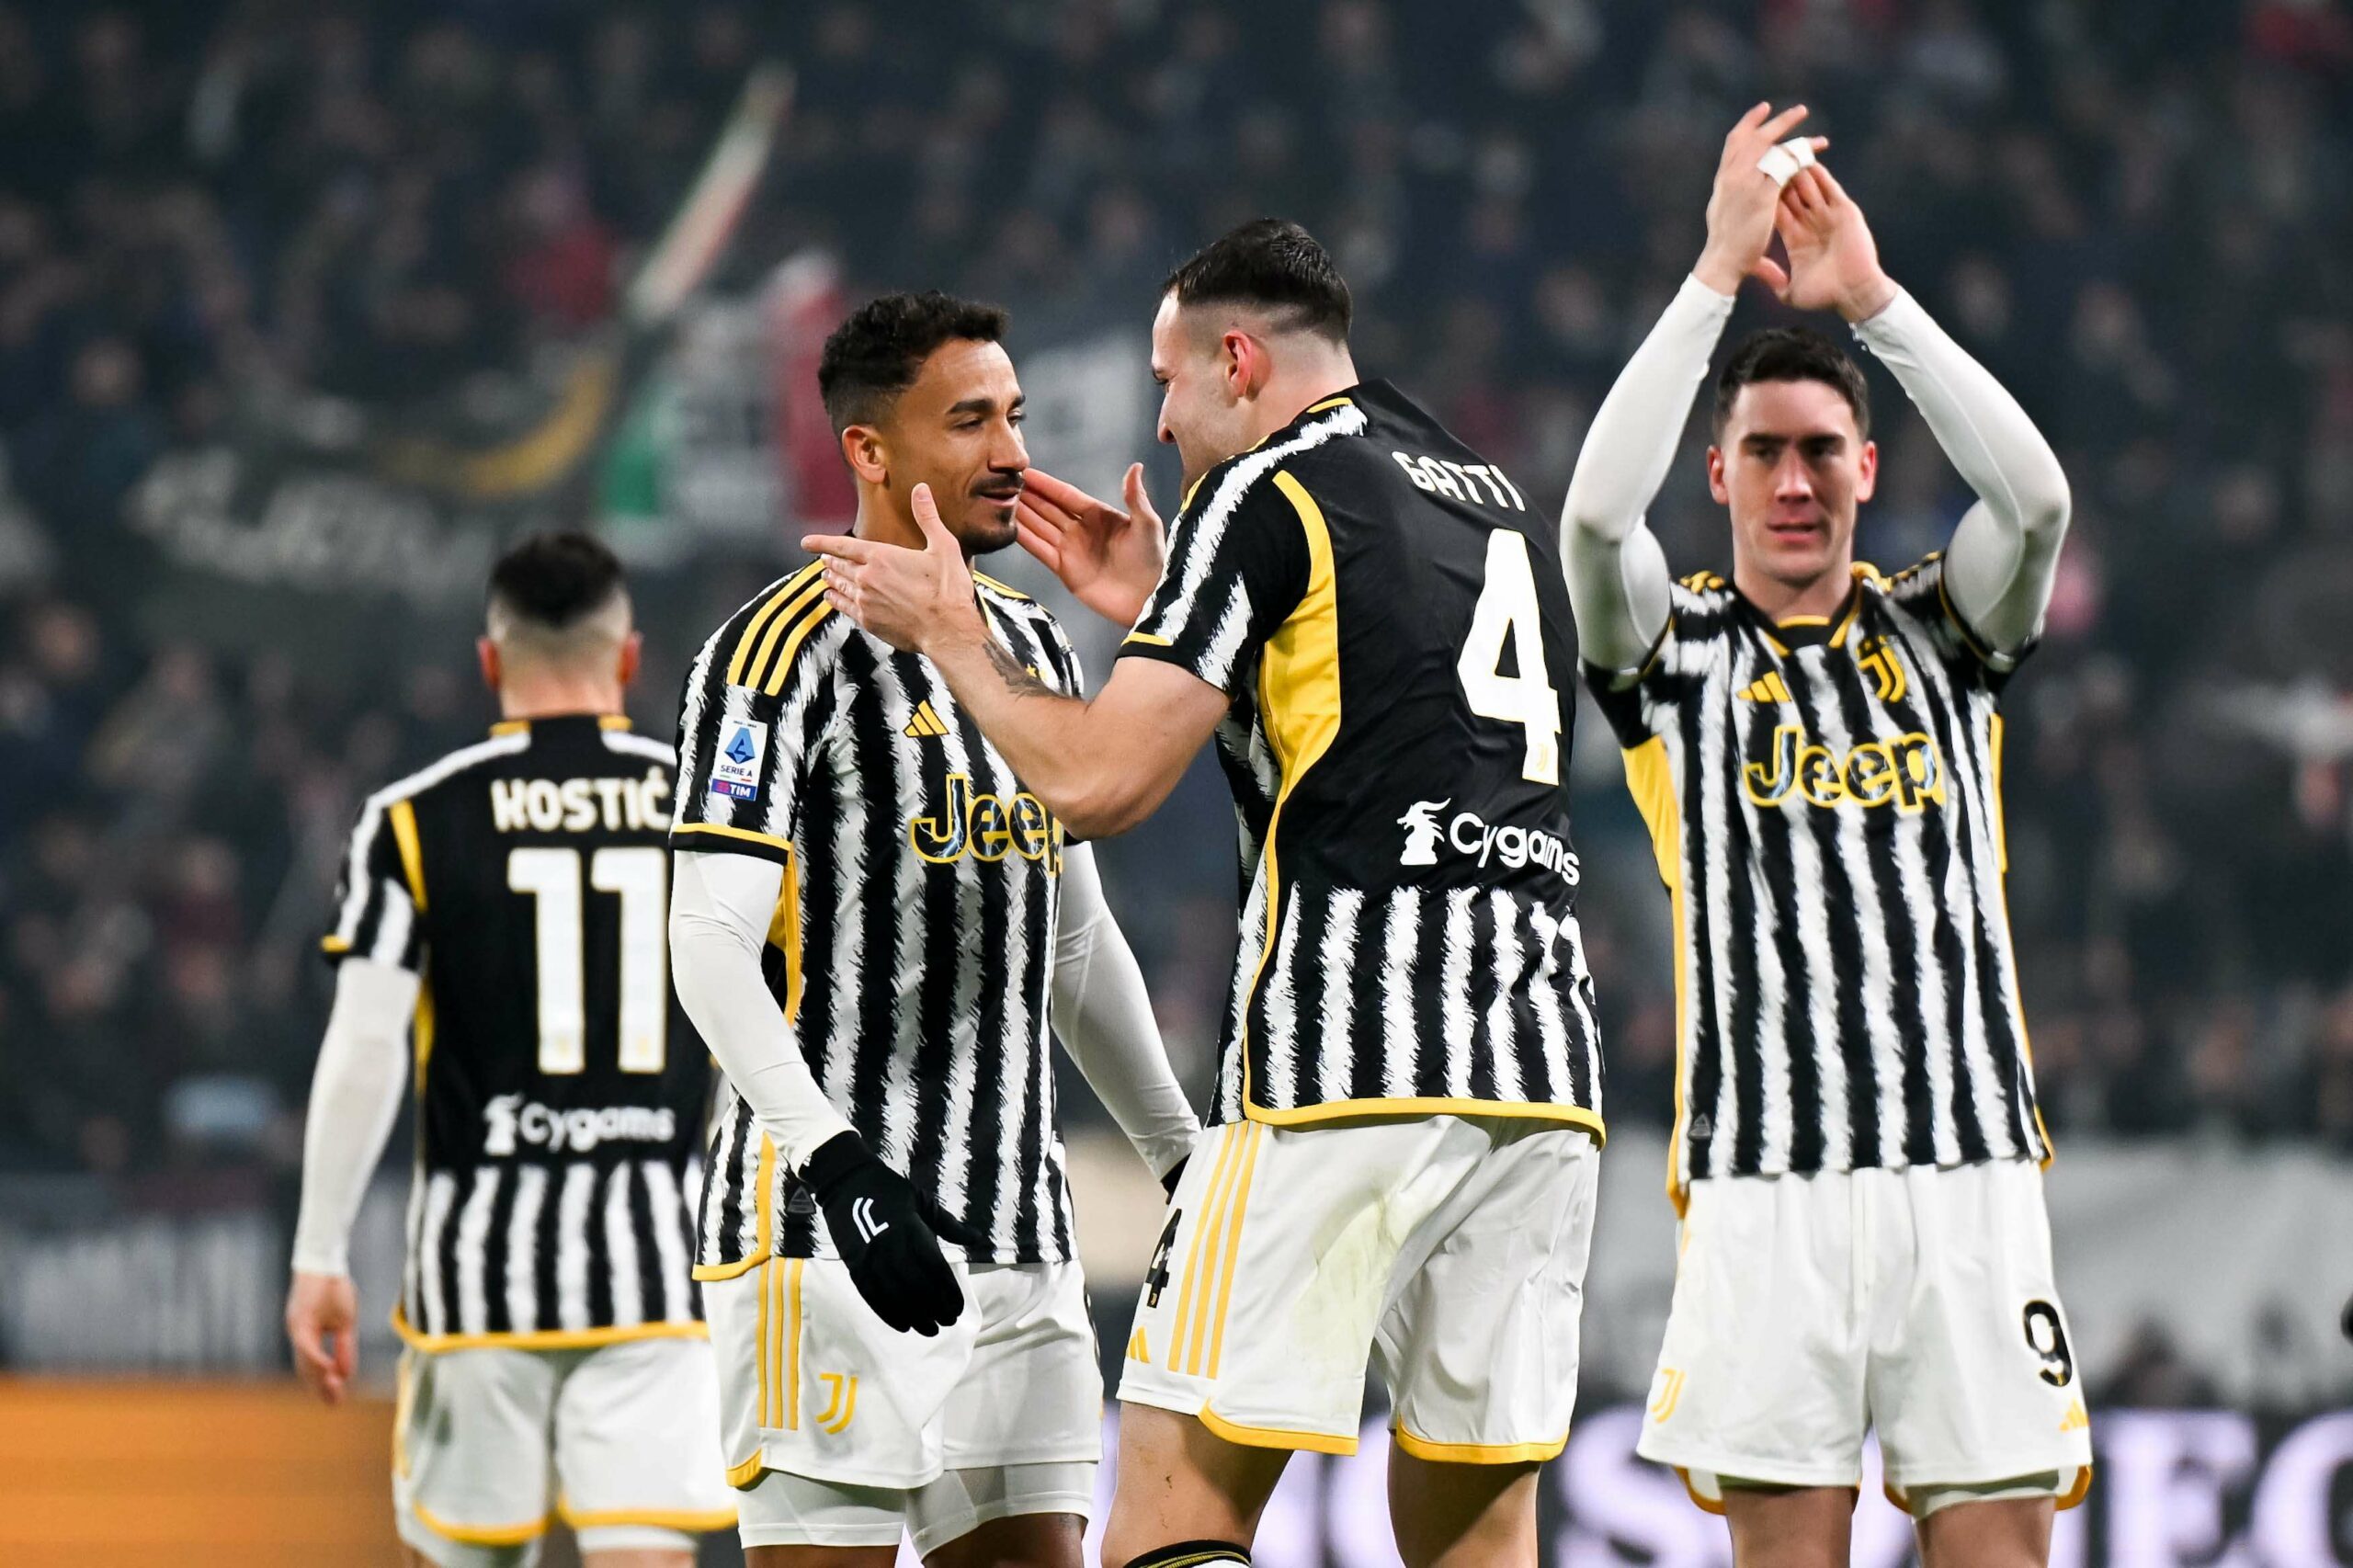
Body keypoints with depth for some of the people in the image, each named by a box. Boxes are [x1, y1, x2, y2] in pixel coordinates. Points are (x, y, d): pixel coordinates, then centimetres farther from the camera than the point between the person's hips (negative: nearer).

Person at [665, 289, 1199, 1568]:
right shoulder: (784, 651, -9)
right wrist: (839, 1168, -27)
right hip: (830, 1224, -8)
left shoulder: (1032, 648, 17)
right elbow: (713, 949, -16)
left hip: (1014, 1224, 8)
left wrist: (1183, 1158, 25)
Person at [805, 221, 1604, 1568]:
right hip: (1544, 1057, 7)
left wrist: (950, 637, 10)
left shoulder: (1265, 496, -1)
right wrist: (1160, 608, 35)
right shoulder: (1502, 505, 23)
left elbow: (1098, 784, -6)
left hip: (1351, 1061, -7)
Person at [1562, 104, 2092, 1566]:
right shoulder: (1677, 650, 8)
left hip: (1970, 1162, 2)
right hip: (1765, 1172, -1)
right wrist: (1718, 272, -14)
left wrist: (1874, 297, -10)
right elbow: (1597, 513, -12)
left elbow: (2037, 497, -6)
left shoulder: (1940, 637, 13)